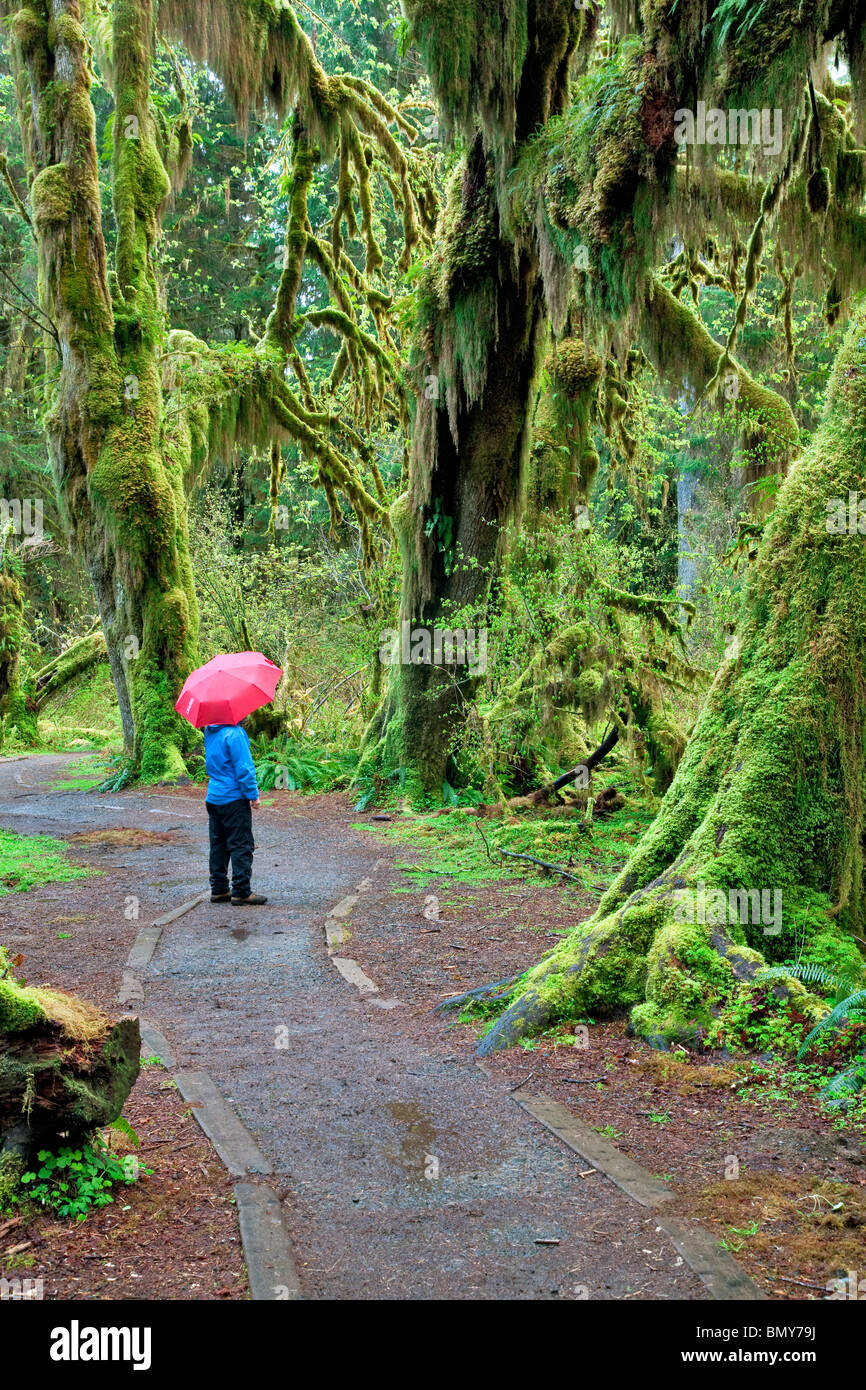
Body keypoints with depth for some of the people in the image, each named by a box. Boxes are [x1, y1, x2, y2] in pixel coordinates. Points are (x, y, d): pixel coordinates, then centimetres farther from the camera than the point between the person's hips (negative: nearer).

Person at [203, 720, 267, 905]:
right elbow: (243, 768, -17)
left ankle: (219, 890, 18)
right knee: (241, 846, -2)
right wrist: (253, 794, -11)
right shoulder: (234, 734, -18)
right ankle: (241, 892, -2)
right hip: (234, 798, -8)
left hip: (213, 798, 8)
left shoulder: (209, 732, 8)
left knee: (218, 845, 13)